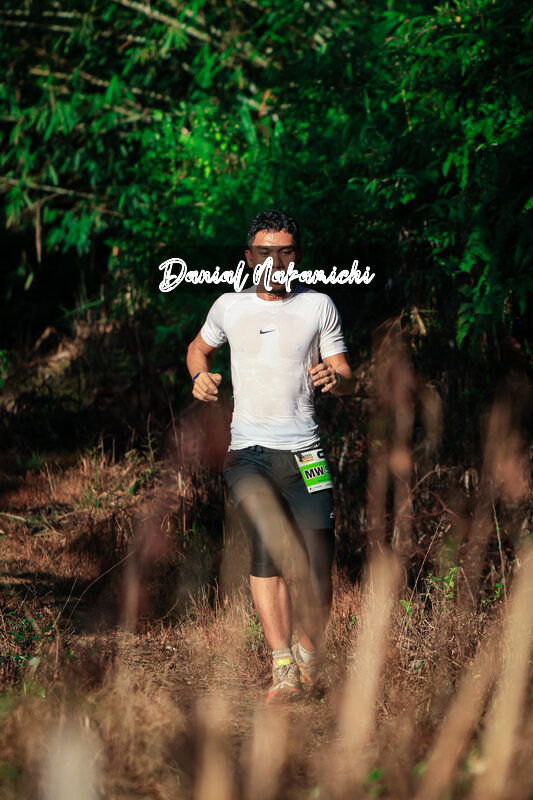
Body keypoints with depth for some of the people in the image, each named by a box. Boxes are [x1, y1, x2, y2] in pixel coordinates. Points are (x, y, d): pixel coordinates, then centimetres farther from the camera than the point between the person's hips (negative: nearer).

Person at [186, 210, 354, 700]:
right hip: (248, 451, 0)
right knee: (267, 546, -18)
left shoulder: (318, 306, 9)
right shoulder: (229, 307, 12)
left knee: (317, 557, -10)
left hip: (304, 451, 0)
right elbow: (199, 347, 31)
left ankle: (309, 652, 12)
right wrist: (200, 375, 9)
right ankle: (282, 665, -19)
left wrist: (333, 377, -14)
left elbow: (348, 383, 9)